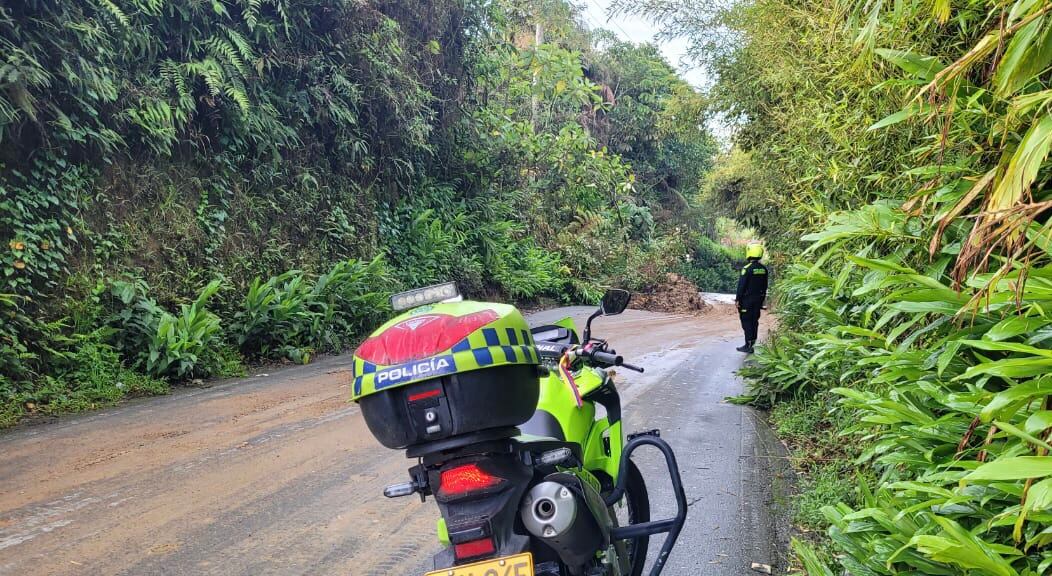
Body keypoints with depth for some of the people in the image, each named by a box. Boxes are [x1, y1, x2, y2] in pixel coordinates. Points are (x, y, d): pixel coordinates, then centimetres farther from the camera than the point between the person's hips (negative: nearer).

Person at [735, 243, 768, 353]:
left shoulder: (746, 269, -17)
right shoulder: (764, 269, 6)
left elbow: (741, 285, -15)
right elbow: (765, 286, 13)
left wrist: (737, 299, -9)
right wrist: (762, 299, 21)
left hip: (747, 299, -7)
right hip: (758, 299, 7)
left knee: (747, 322, -3)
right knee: (754, 320, 14)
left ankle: (748, 345, -4)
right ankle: (753, 342, 22)